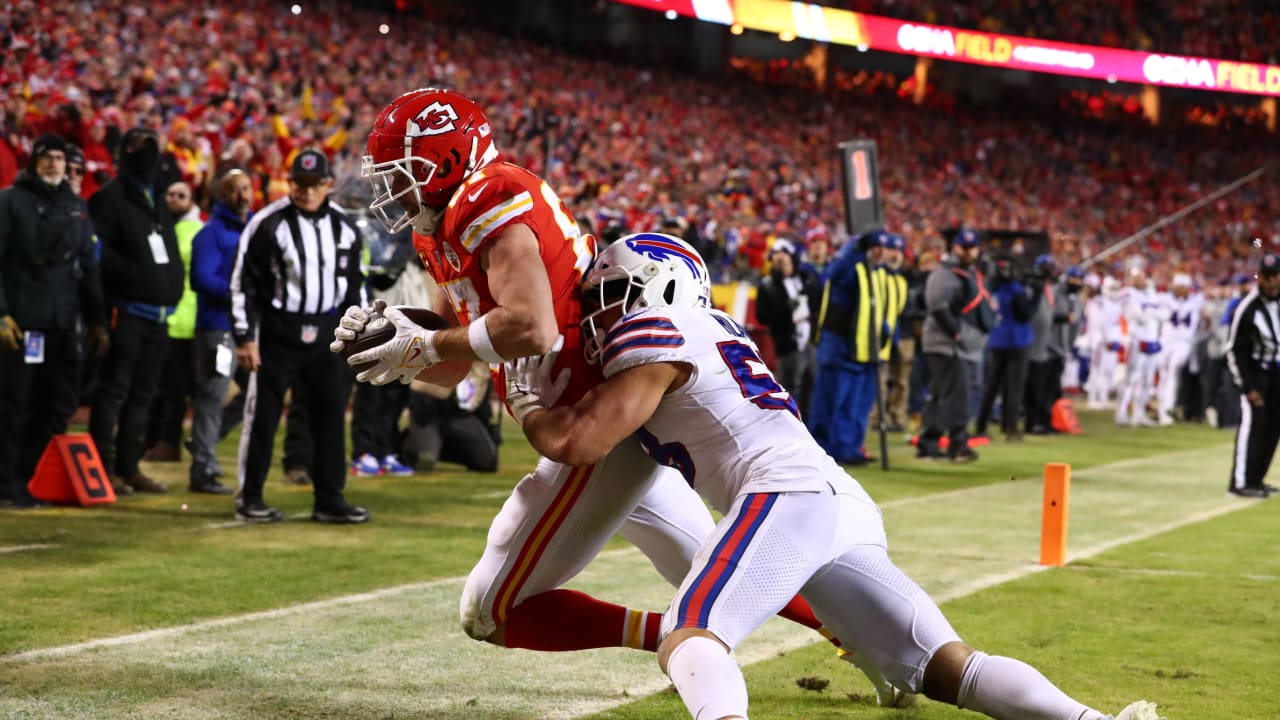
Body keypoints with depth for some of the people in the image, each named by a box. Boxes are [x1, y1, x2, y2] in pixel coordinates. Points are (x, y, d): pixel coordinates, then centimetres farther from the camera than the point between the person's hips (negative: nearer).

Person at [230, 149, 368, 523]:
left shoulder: (344, 226, 6)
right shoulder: (267, 224, -9)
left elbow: (355, 283, 15)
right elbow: (244, 284, -8)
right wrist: (244, 338, -12)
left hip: (326, 334, 5)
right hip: (277, 333, -5)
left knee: (332, 414, 5)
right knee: (263, 415, -1)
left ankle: (329, 499, 13)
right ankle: (249, 499, 9)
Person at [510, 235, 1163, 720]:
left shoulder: (653, 331, 5)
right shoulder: (713, 331, 30)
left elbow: (574, 441, -3)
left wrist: (529, 400, 18)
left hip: (791, 493, -8)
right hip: (850, 506, 8)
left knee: (686, 637, -21)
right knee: (946, 665, 2)